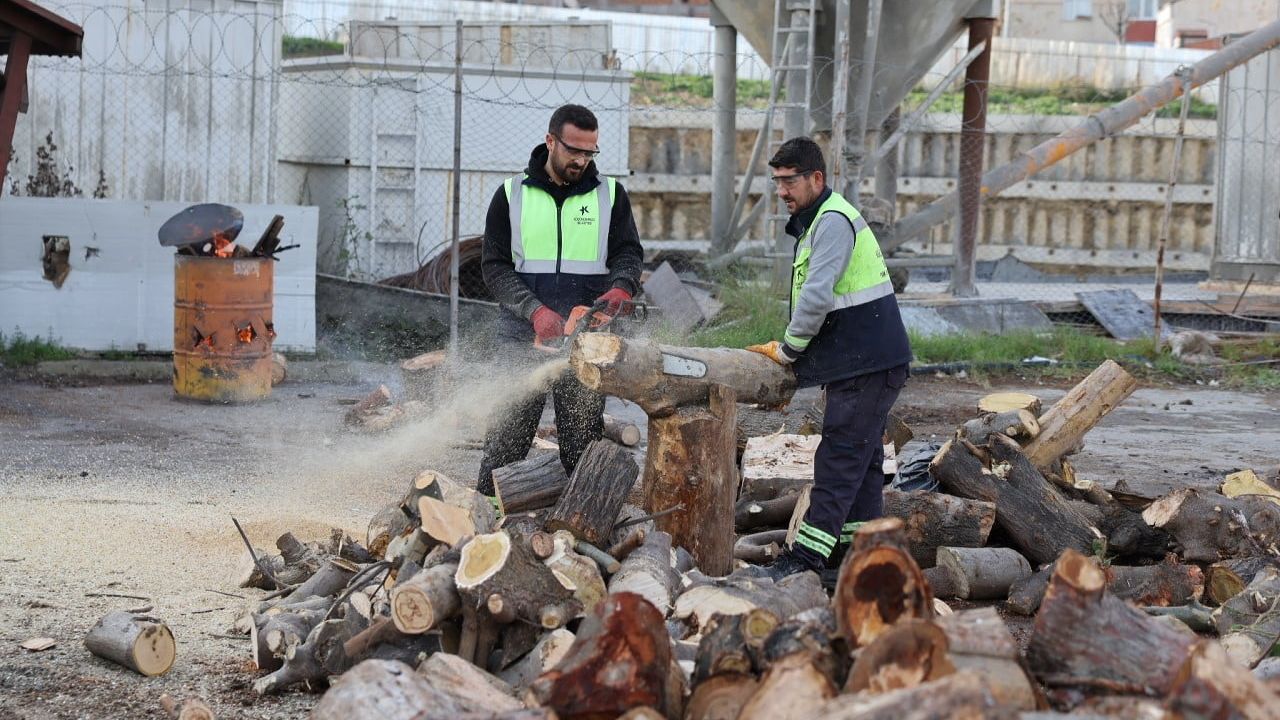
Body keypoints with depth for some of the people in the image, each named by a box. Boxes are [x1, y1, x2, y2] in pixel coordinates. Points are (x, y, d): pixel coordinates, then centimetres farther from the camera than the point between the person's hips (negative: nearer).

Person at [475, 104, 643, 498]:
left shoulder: (610, 194, 8)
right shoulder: (512, 195, 4)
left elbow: (628, 253, 3)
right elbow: (495, 266, 0)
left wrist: (621, 288, -21)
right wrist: (535, 311, -15)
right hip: (523, 334, -1)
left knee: (583, 439, 4)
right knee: (508, 437, -2)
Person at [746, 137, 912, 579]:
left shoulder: (833, 220, -15)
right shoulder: (816, 222, 19)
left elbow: (817, 296, -23)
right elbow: (818, 297, 21)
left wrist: (788, 349, -10)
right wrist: (791, 347, 8)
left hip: (867, 364, -11)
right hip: (865, 361, 11)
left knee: (840, 457, -11)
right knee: (862, 457, 14)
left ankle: (809, 555, -13)